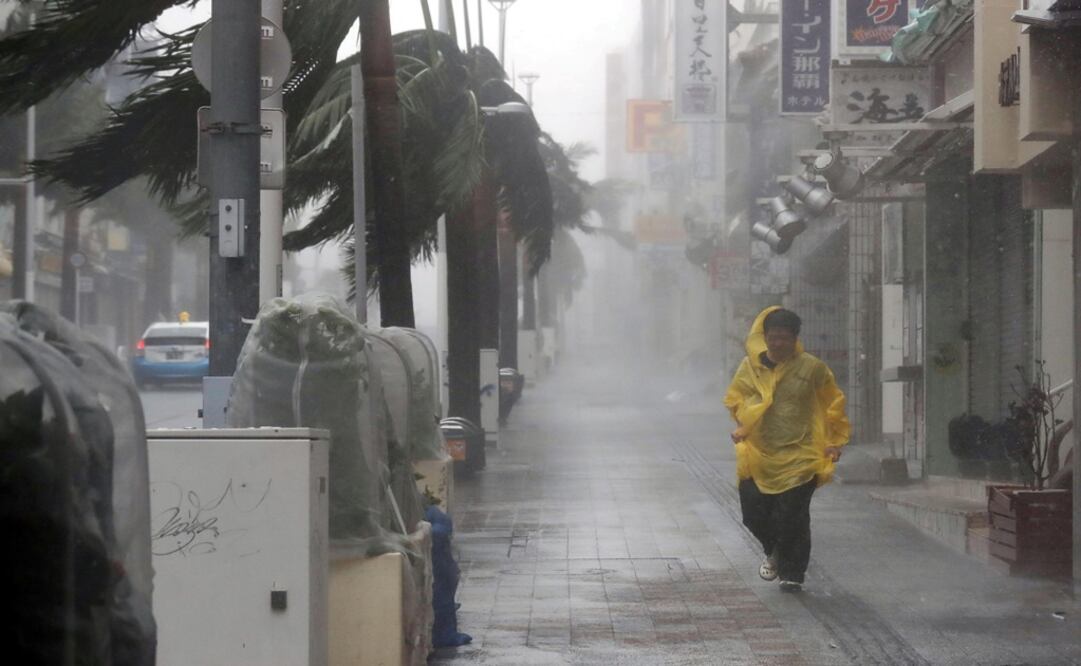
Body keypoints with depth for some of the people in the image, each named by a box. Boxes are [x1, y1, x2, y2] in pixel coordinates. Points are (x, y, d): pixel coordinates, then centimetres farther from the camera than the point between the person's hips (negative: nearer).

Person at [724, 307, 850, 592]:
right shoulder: (751, 366, 3)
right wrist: (744, 422, -4)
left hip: (798, 458, -3)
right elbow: (733, 398, 15)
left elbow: (833, 404, 6)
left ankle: (792, 573, 11)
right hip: (758, 456, 3)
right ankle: (774, 552, 34)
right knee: (754, 514, 4)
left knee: (793, 519, -5)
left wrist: (834, 442, 1)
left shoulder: (812, 368, -3)